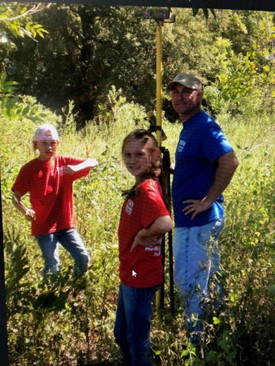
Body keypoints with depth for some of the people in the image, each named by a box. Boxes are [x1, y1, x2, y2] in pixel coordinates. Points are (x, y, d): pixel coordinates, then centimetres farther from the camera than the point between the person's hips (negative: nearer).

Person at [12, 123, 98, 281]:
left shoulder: (64, 162, 1)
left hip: (66, 224, 3)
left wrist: (76, 168, -27)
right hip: (44, 226, -2)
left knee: (83, 258, -2)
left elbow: (93, 162, -7)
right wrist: (25, 210, -25)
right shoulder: (28, 169, -5)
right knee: (53, 266, -3)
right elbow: (16, 197, -3)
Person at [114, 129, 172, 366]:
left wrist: (141, 235, -23)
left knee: (137, 340, 9)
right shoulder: (140, 187, 5)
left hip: (141, 278, -9)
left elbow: (165, 223, -39)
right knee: (122, 335, 25)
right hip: (130, 275, 9)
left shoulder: (147, 190, -23)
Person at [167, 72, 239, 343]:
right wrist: (172, 168, 10)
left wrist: (209, 200, -23)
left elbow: (230, 161, -29)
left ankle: (197, 342, 12)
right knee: (207, 280, 20)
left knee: (189, 283, -3)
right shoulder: (190, 127, 13)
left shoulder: (204, 126, -16)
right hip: (194, 220, 10)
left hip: (197, 220, -10)